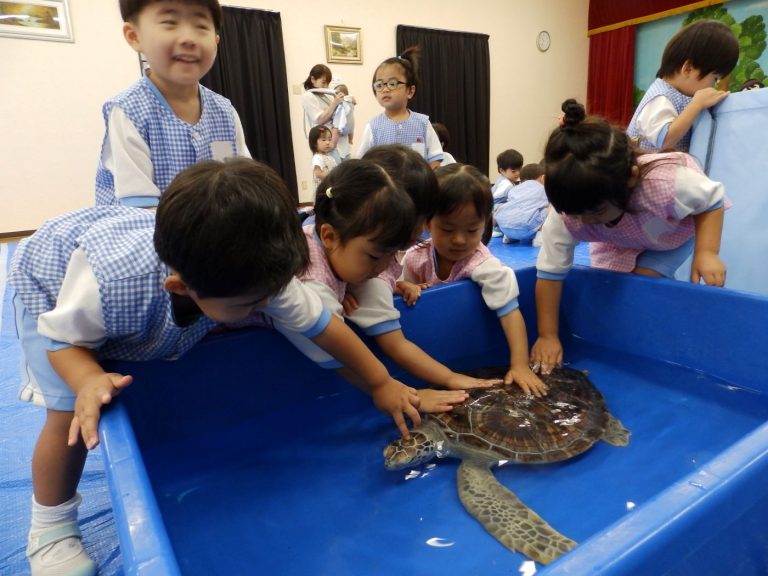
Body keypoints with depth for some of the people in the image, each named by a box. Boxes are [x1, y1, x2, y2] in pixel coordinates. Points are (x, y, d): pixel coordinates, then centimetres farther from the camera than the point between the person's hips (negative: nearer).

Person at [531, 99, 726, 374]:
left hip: (676, 229, -2)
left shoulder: (666, 184, -45)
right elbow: (549, 274, -32)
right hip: (618, 240, 3)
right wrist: (547, 336, -30)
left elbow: (713, 200, -22)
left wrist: (706, 253, -35)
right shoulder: (564, 214, -39)